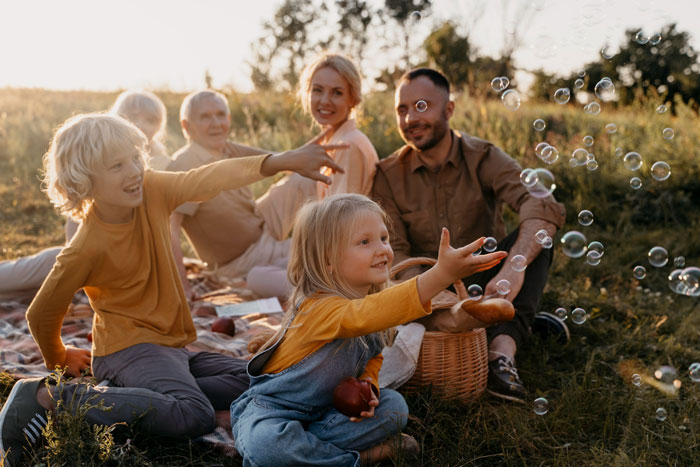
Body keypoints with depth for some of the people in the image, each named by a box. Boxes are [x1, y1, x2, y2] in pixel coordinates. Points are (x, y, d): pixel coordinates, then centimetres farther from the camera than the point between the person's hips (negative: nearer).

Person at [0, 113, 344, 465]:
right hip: (127, 347, -8)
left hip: (168, 345, 8)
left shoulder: (152, 190, -8)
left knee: (249, 382, 1)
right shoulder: (86, 249, -21)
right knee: (195, 416, -29)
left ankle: (130, 400, -10)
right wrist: (59, 359, 12)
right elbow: (42, 313, -8)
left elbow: (210, 179, -18)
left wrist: (285, 161, -30)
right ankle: (50, 397, -20)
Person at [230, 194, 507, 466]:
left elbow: (373, 357, 10)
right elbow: (362, 316, -54)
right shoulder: (320, 308, -31)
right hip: (273, 409, -6)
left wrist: (366, 386, -16)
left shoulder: (375, 298, -4)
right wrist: (441, 274, -64)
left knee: (394, 406, -11)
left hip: (327, 408, 6)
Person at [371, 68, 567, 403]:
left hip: (484, 283, -1)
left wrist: (514, 266, -47)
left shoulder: (483, 158, -9)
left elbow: (544, 206, -27)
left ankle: (502, 349, -39)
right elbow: (394, 253, -13)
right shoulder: (388, 175, -4)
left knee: (536, 237, -25)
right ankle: (527, 324, -15)